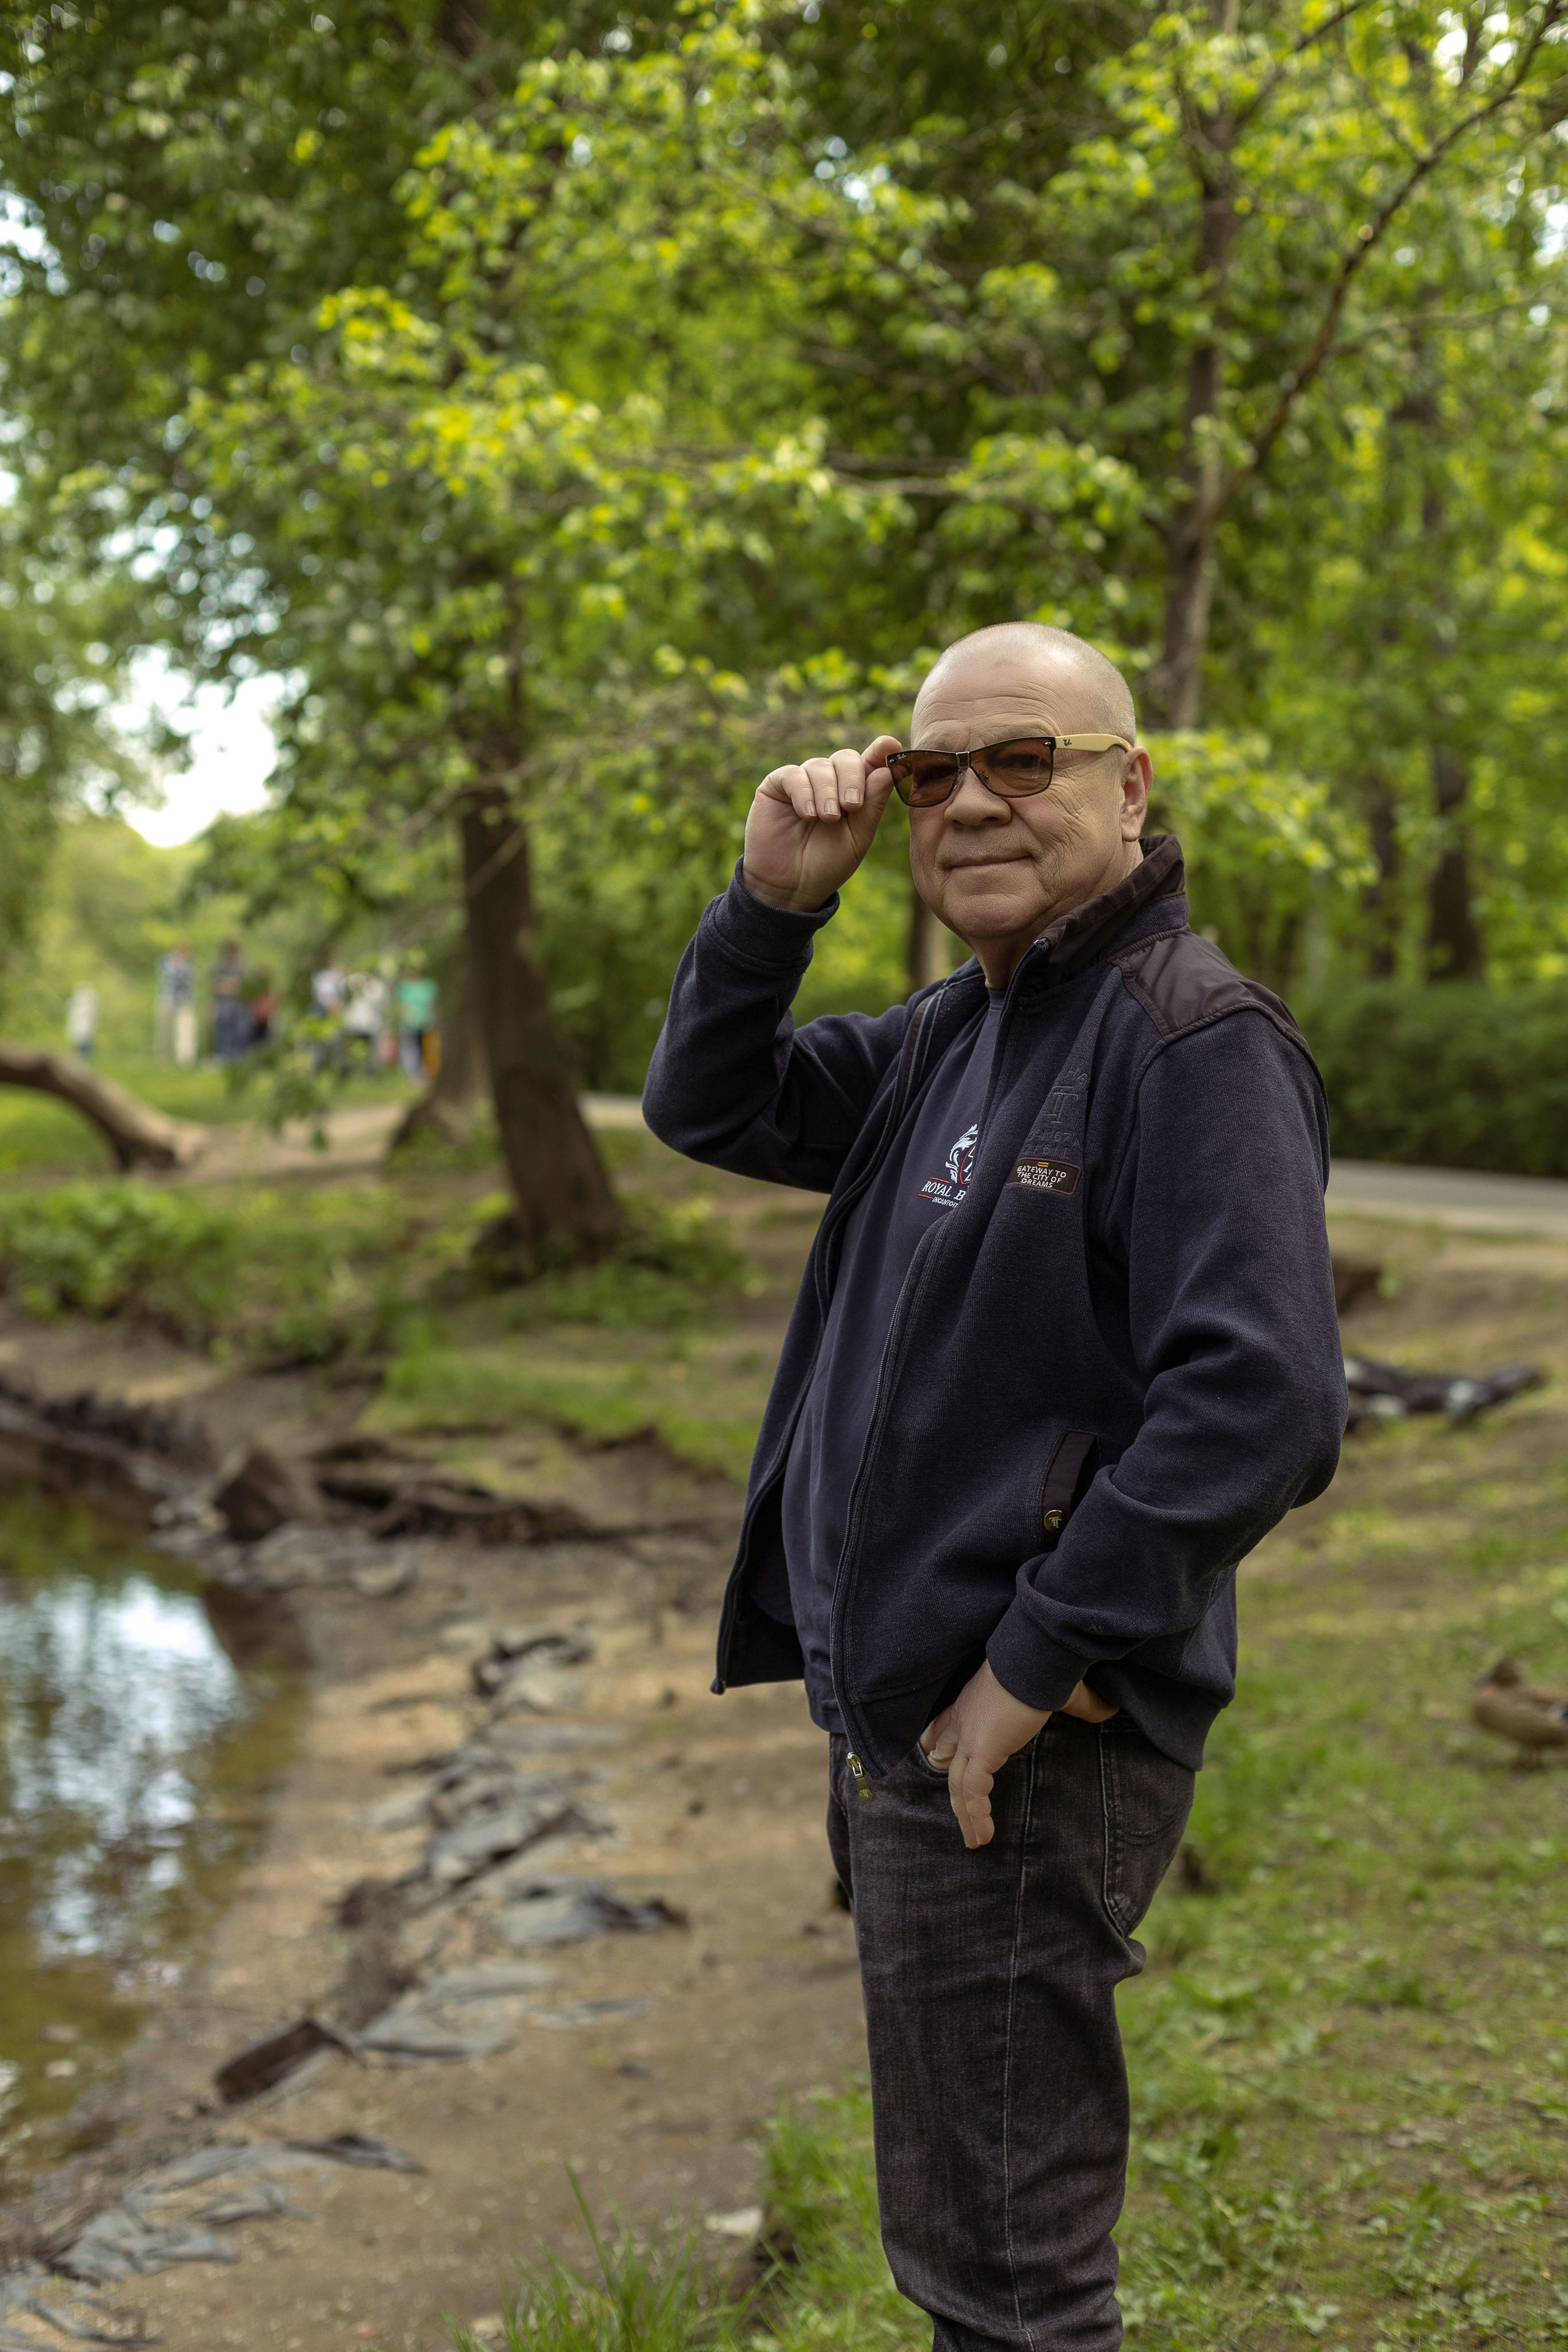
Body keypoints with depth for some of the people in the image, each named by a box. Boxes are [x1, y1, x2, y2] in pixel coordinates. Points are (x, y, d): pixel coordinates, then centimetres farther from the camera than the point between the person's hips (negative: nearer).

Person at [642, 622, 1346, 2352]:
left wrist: (1032, 1663, -22)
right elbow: (710, 1108, 17)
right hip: (900, 1713, 9)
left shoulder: (1195, 1038, -18)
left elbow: (1259, 1403, -27)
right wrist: (771, 901, 0)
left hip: (1025, 1742, -9)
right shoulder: (952, 1036, 12)